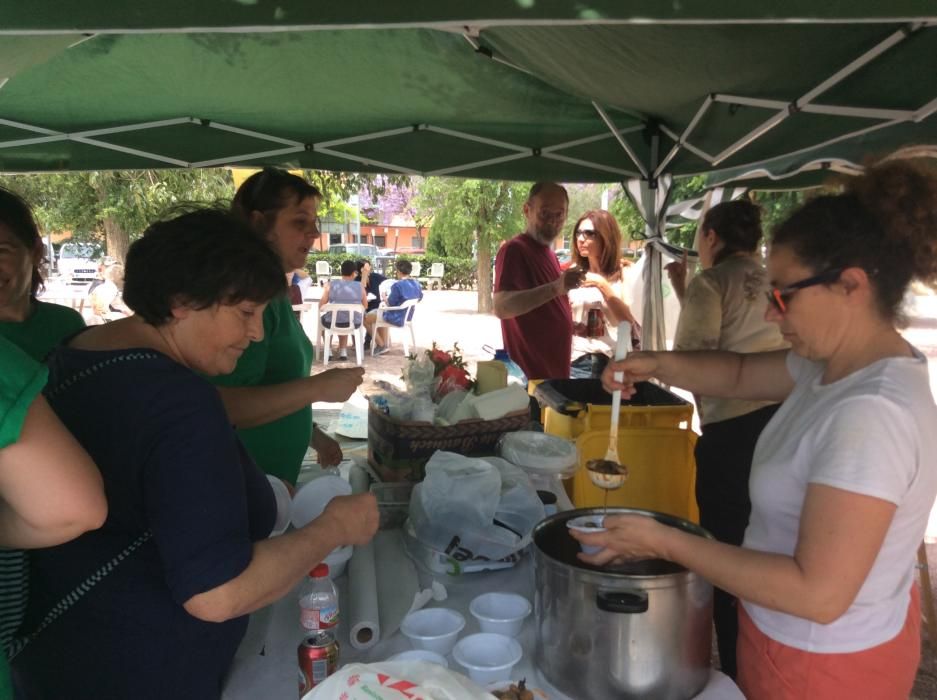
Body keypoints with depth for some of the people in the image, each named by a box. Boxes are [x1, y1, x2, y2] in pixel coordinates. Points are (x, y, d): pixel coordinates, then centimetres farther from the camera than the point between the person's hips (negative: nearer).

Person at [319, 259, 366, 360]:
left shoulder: (331, 284, -6)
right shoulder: (360, 286, -2)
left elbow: (321, 305, -3)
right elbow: (365, 305, 9)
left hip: (333, 322, -2)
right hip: (354, 323, 2)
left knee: (323, 318, 33)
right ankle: (343, 351, 36)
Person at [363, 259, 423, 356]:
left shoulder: (398, 285, -24)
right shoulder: (417, 284, 0)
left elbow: (390, 303, -19)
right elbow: (420, 297, 17)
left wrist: (385, 298, 1)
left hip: (396, 318, -9)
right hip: (408, 316, 9)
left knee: (366, 318, 5)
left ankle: (381, 345, 12)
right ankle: (384, 344, 31)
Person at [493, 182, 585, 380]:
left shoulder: (548, 252, 16)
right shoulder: (514, 250, -13)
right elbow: (501, 307, -29)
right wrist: (556, 288, -38)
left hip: (556, 369, 9)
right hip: (531, 375, -9)